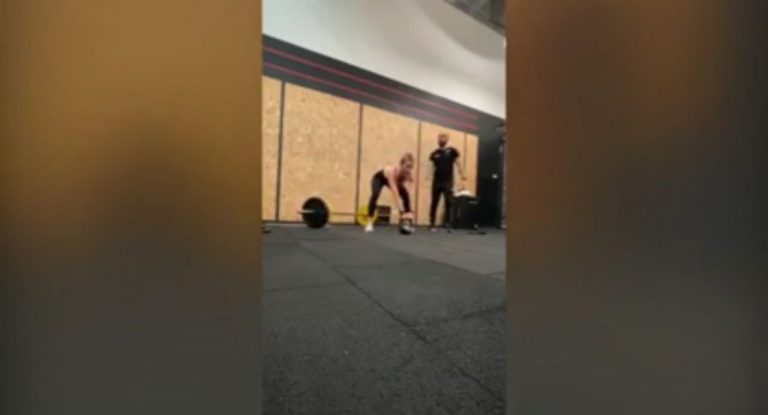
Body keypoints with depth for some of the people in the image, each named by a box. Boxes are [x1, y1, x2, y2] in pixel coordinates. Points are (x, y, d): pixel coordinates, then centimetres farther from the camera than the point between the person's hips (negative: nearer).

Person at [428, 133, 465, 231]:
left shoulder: (451, 151, 4)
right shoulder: (434, 153, 9)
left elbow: (457, 162, 3)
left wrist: (462, 174, -8)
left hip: (448, 182, -2)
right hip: (436, 182, 2)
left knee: (448, 202, -5)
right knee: (434, 203, 5)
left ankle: (446, 222, 1)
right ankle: (431, 224, 12)